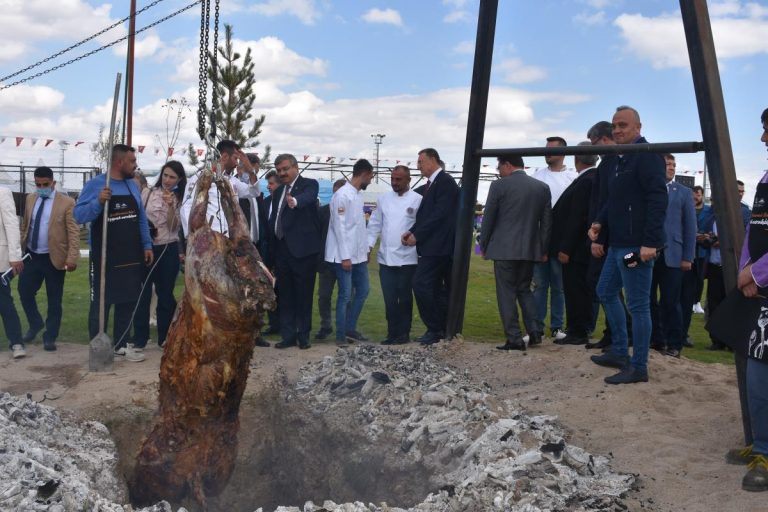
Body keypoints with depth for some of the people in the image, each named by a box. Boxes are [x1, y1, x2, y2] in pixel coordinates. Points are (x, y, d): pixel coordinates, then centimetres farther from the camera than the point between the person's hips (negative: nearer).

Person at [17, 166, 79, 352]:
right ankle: (35, 324, 32)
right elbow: (25, 226, 15)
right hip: (32, 256, 5)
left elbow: (74, 232, -12)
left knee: (54, 300, 4)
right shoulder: (30, 199, 8)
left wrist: (72, 258, -20)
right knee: (24, 291, 7)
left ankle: (50, 337, 16)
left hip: (54, 258, -5)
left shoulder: (66, 202, -9)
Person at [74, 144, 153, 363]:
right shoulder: (95, 185, -8)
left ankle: (121, 344, 22)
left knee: (127, 302, 11)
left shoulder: (132, 185, 10)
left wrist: (147, 245, 8)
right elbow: (79, 215, -14)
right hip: (104, 259, -6)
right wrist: (98, 202, -30)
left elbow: (141, 218, 15)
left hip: (131, 258, 6)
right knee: (101, 303, 1)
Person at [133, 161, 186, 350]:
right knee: (142, 293, 0)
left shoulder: (180, 199, 5)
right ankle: (139, 338, 9)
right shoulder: (147, 192, 5)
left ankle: (164, 337, 16)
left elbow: (173, 227, -6)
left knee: (165, 294, 6)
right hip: (146, 248, 0)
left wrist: (170, 206, -19)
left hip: (168, 250, 0)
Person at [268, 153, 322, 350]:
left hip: (302, 249, -6)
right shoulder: (278, 192, 17)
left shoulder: (309, 184, -3)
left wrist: (295, 201, -51)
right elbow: (274, 219, 18)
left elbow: (308, 197, -28)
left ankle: (303, 335, 11)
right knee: (285, 295, 9)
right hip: (281, 249, 6)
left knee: (304, 295, 1)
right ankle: (288, 335, 16)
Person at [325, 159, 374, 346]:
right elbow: (339, 227, -16)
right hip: (344, 255, -8)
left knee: (363, 291, 11)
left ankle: (350, 328, 22)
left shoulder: (359, 194, 11)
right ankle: (341, 335, 6)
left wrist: (365, 249, 11)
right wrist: (345, 257, -17)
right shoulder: (342, 195, -14)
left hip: (359, 255, 8)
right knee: (345, 295, -3)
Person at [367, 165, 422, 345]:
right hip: (386, 258, 3)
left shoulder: (417, 200, -4)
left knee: (404, 297, 7)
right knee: (389, 299, 6)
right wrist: (368, 247, 3)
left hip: (407, 258, -3)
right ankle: (392, 333, 15)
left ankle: (404, 333, 18)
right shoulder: (383, 198, 8)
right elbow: (375, 224, 10)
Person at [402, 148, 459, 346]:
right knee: (437, 288, 13)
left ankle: (434, 329, -7)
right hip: (436, 246, 10)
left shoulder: (445, 182, -12)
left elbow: (439, 214, -19)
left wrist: (417, 235, -17)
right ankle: (444, 330, 19)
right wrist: (411, 231, 1)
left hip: (438, 245, -10)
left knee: (421, 283, -13)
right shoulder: (430, 184, 17)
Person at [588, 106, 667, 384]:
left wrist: (650, 242, -25)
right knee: (606, 292, 19)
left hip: (637, 244, -10)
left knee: (638, 305, -3)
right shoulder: (614, 160, 15)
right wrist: (599, 222, 5)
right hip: (617, 243, 10)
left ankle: (639, 367, 6)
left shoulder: (647, 156, -12)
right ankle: (619, 352, 31)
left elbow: (658, 200, -19)